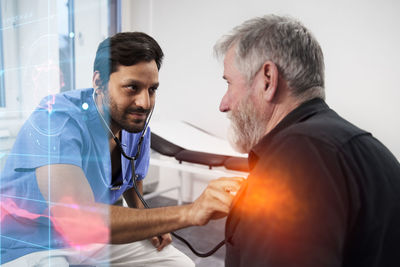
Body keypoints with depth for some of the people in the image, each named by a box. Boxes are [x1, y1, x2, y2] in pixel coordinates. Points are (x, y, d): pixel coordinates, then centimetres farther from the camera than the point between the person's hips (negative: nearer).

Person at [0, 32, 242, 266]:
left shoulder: (139, 128, -6)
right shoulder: (56, 120, -29)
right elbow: (78, 220, -42)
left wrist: (150, 225, -5)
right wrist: (188, 212, -48)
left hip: (94, 240, 6)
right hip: (29, 247, -5)